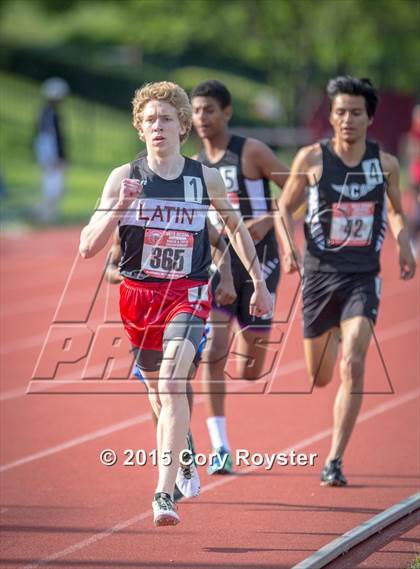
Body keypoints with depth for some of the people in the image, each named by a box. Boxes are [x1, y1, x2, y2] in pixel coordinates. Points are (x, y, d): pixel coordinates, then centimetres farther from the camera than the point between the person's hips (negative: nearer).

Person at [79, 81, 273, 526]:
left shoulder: (205, 178, 0)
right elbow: (87, 247, -7)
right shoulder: (124, 178, -2)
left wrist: (259, 283, 21)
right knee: (159, 394, 16)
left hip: (189, 293, -2)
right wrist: (120, 207, -22)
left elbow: (235, 226, 18)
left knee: (171, 385, -22)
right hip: (139, 292, 2)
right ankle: (184, 467, 44)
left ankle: (164, 493, -28)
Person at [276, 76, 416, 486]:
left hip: (363, 277, 0)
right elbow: (284, 208, 6)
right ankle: (334, 337, 51)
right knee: (319, 378, 10)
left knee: (352, 367, -18)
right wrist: (288, 247, -12)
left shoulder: (385, 164, 2)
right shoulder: (312, 159, -3)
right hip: (319, 273, 0)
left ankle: (334, 462, -13)